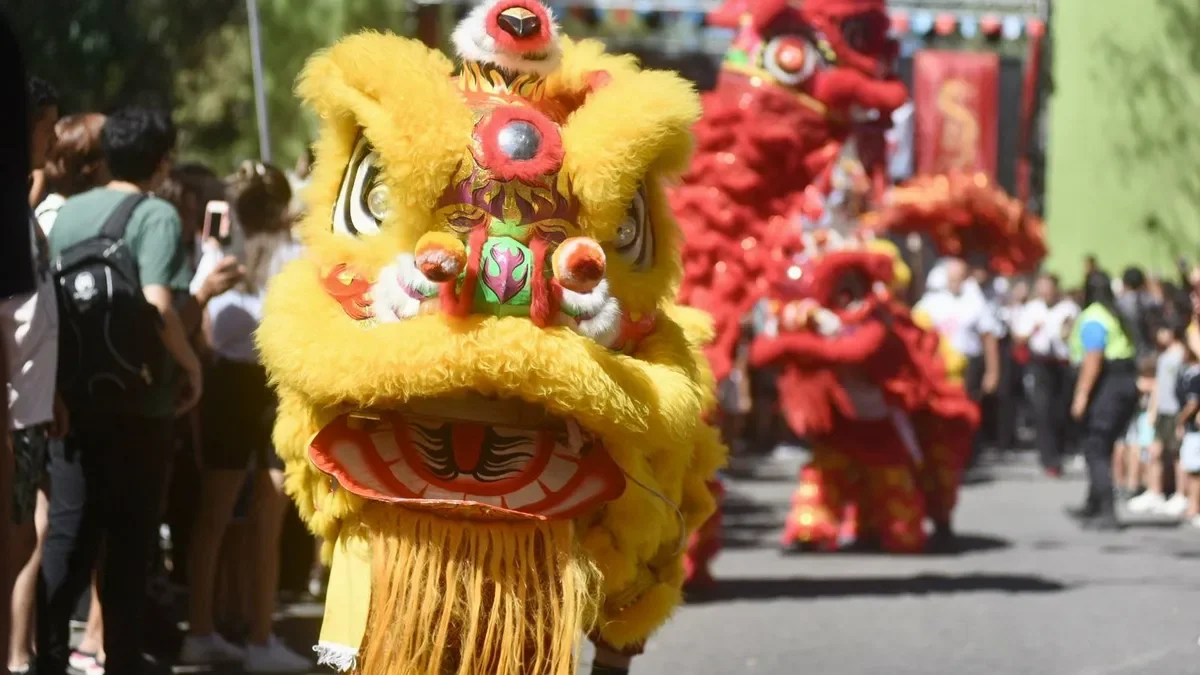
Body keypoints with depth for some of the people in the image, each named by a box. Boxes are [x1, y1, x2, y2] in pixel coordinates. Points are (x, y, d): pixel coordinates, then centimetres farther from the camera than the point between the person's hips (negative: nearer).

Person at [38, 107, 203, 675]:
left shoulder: (67, 212, 7)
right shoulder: (156, 216, -10)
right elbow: (156, 307, -21)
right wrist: (190, 364, -7)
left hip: (73, 395, 5)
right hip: (138, 399, -5)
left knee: (68, 533, 8)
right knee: (129, 541, 5)